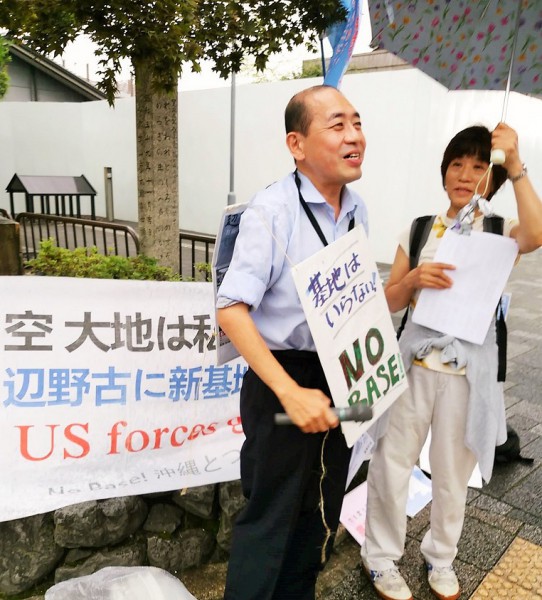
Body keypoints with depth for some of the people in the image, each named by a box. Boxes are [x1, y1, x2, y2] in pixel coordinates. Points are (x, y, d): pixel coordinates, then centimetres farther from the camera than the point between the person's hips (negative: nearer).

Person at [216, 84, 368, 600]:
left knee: (320, 515, 24)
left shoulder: (356, 212, 4)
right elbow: (231, 310, -24)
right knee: (270, 518, 9)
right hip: (282, 382, -7)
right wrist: (290, 392, -28)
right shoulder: (271, 210, -18)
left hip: (340, 383, 7)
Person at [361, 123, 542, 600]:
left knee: (453, 471, 15)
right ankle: (381, 558, 29)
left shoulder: (500, 233, 0)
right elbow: (391, 302, 4)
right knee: (391, 462, 7)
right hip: (415, 361, 1)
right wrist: (412, 279, -16)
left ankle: (440, 557, 40)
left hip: (469, 369, 0)